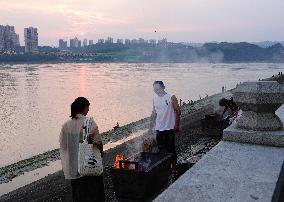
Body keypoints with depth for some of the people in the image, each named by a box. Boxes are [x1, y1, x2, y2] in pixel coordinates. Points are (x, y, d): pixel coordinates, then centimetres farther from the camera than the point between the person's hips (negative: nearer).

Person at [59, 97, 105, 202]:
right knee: (93, 190, 11)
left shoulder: (66, 125, 0)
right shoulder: (89, 122, -15)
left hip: (73, 168, 5)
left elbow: (62, 145, 3)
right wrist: (101, 152, 2)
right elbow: (97, 142, -17)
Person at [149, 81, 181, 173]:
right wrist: (152, 123, 12)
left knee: (171, 150, 2)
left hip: (169, 128, -5)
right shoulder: (155, 98, 8)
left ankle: (173, 168, 14)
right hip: (159, 128, 5)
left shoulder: (171, 97, -8)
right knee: (161, 150, 12)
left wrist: (176, 125, -11)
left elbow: (178, 111, -7)